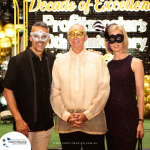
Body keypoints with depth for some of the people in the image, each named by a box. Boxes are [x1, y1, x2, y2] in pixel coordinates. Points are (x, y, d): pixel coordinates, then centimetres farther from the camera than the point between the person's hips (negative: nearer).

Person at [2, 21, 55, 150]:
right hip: (25, 125, -4)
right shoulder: (17, 61, -8)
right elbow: (8, 91, -8)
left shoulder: (51, 60, 6)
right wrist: (18, 119, -16)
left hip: (46, 125, 4)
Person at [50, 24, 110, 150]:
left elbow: (104, 90, -2)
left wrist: (87, 114, -10)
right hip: (66, 124, 1)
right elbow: (54, 92, 3)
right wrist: (66, 116, -8)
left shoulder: (98, 60, 5)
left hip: (93, 123, -1)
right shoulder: (59, 61, 9)